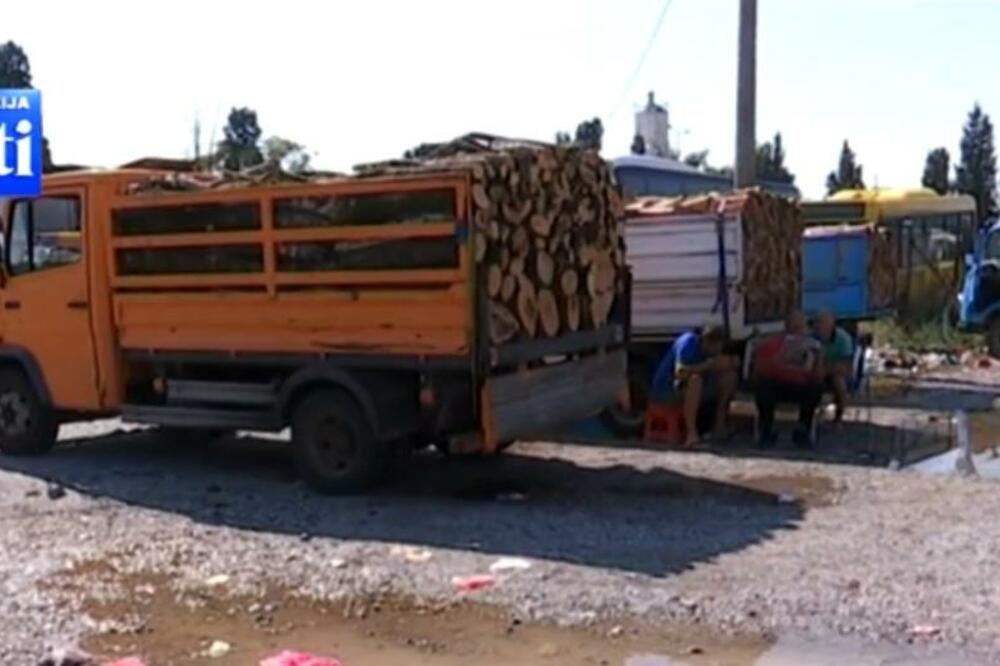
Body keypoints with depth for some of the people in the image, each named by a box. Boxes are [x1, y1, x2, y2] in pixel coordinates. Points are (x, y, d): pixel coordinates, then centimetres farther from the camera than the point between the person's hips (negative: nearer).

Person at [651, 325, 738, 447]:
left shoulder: (714, 346, -4)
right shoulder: (688, 342, -25)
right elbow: (680, 372, -38)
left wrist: (728, 362, -21)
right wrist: (708, 365, -36)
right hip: (666, 390, -7)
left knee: (730, 375, -6)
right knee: (695, 378, -38)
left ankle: (720, 426, -4)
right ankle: (691, 433, -40)